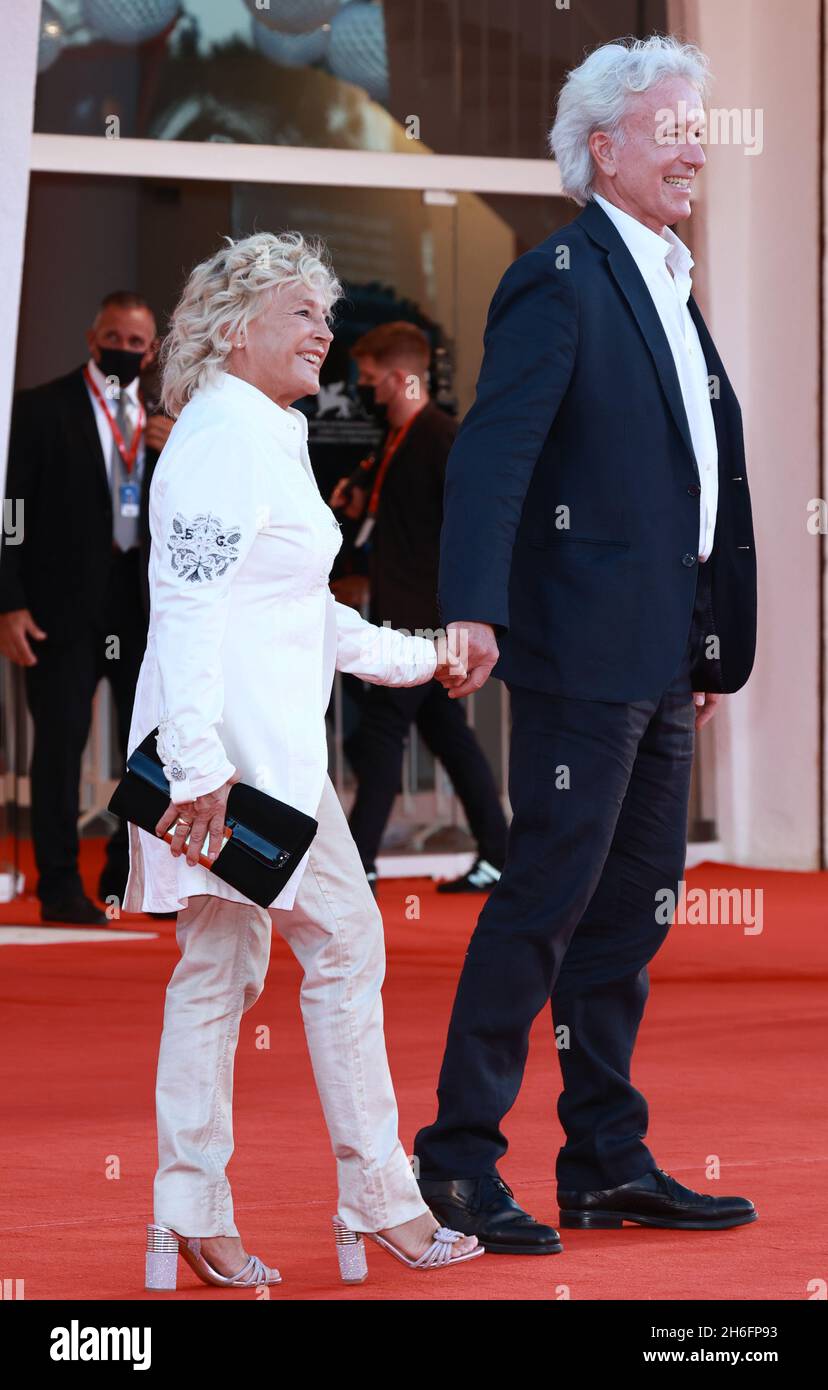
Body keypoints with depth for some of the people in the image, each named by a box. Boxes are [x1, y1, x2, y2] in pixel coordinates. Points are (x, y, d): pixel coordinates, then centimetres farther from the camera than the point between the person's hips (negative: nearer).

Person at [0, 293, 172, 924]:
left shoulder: (163, 424, 14)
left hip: (145, 599, 5)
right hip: (65, 603, -5)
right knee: (61, 739, -5)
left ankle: (131, 879, 15)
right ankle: (61, 888, 0)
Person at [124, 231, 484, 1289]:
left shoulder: (265, 435, 21)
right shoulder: (227, 431, -12)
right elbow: (190, 601, -21)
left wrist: (418, 658, 34)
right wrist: (197, 763, -26)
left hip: (263, 745, 10)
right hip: (239, 745, -10)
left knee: (219, 967, 7)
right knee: (344, 947, -3)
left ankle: (192, 1224, 8)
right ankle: (379, 1203, 3)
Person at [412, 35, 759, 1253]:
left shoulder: (668, 286, 17)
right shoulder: (561, 279, -10)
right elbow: (492, 453, -20)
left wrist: (710, 648, 19)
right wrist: (474, 611, -31)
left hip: (662, 655, 9)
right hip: (588, 648, -9)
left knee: (634, 905, 11)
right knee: (546, 896, -7)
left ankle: (609, 1164, 18)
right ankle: (459, 1161, -1)